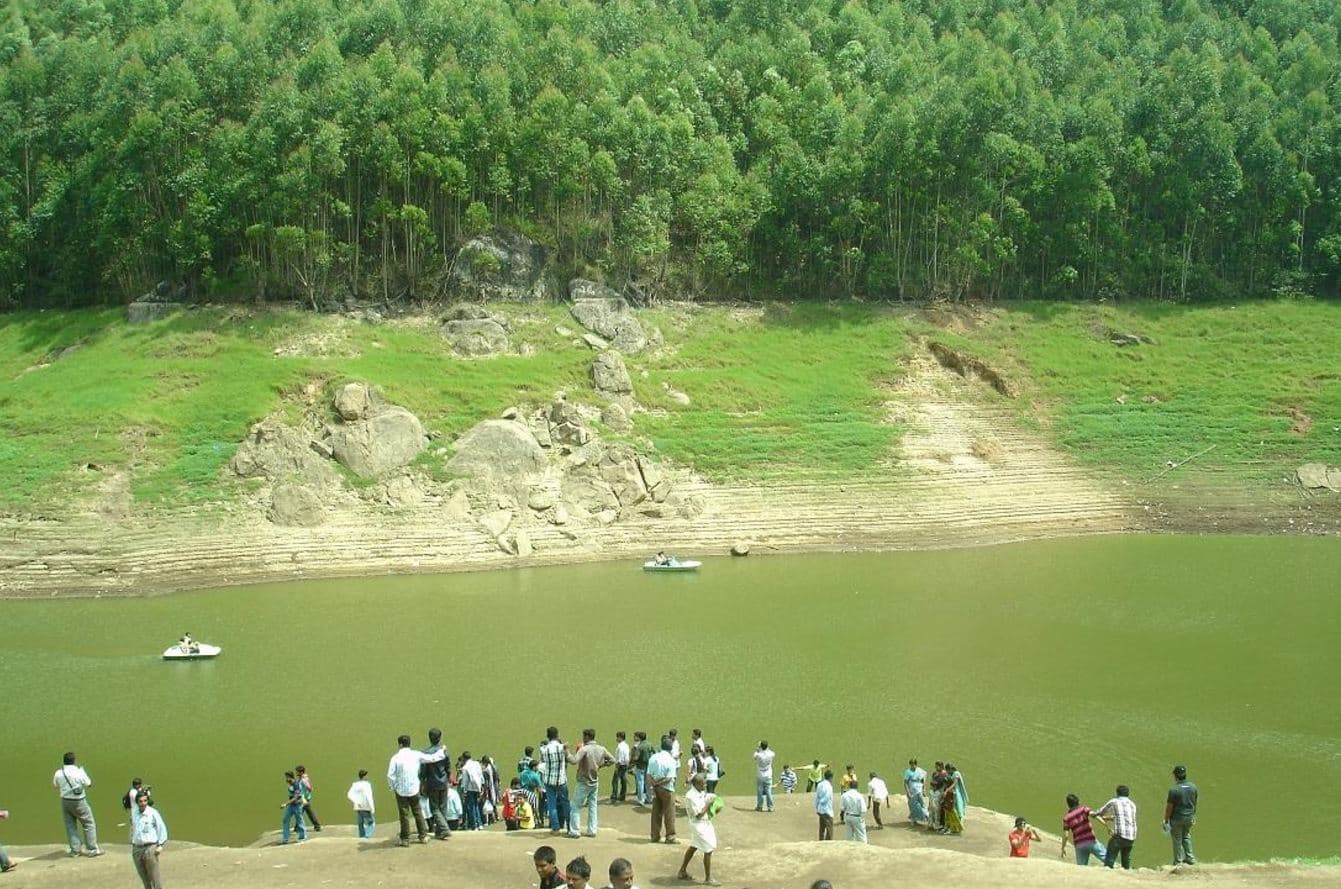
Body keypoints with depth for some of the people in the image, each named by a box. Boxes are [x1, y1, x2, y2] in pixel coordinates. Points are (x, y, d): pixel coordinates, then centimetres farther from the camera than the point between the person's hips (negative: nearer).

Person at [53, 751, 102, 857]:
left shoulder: (58, 773, -5)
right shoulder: (79, 772, -17)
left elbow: (55, 785, 12)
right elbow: (88, 784, -5)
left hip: (65, 801, 4)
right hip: (79, 801, -4)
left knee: (70, 826, 13)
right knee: (89, 824, 7)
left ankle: (74, 850, 13)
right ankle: (92, 849, 7)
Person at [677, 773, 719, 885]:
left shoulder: (701, 792, 2)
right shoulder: (691, 796, -24)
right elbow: (699, 814, -23)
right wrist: (708, 803, -19)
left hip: (706, 823, 10)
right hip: (698, 825, -10)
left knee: (693, 847, 22)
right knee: (708, 850, -6)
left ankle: (682, 872, 37)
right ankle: (708, 879, 4)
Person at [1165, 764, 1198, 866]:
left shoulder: (1174, 789, -20)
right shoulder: (1193, 787, -3)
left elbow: (1169, 807, -16)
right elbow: (1195, 803, 9)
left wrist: (1166, 820, -6)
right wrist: (1194, 816, 22)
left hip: (1177, 818, -5)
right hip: (1189, 817, 5)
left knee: (1177, 840, 8)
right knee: (1186, 836, 26)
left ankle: (1178, 862, 16)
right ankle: (1190, 857, 27)